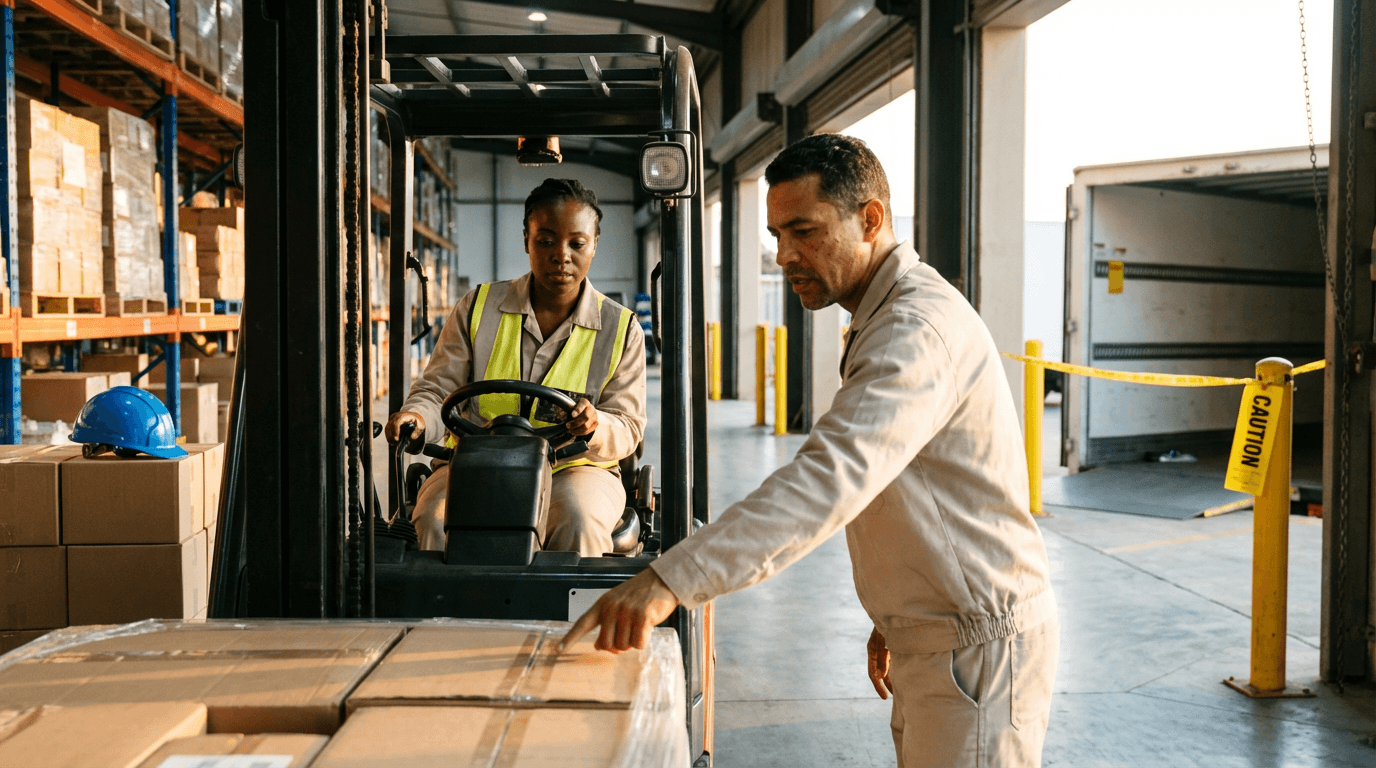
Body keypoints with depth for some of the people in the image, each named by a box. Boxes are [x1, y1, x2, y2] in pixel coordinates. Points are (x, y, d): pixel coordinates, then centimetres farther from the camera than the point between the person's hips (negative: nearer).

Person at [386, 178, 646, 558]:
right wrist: (417, 417, -15)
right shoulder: (477, 308, 8)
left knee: (578, 519, -35)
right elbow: (438, 389, 9)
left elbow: (628, 427, 3)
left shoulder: (621, 329, 6)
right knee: (438, 519, -32)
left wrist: (595, 427, -22)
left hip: (574, 469, 0)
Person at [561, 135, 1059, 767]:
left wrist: (671, 581, -42)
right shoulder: (881, 322, 14)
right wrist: (892, 618, 19)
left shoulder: (921, 328, -22)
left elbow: (831, 479, -36)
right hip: (933, 639, 10)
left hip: (979, 640, -10)